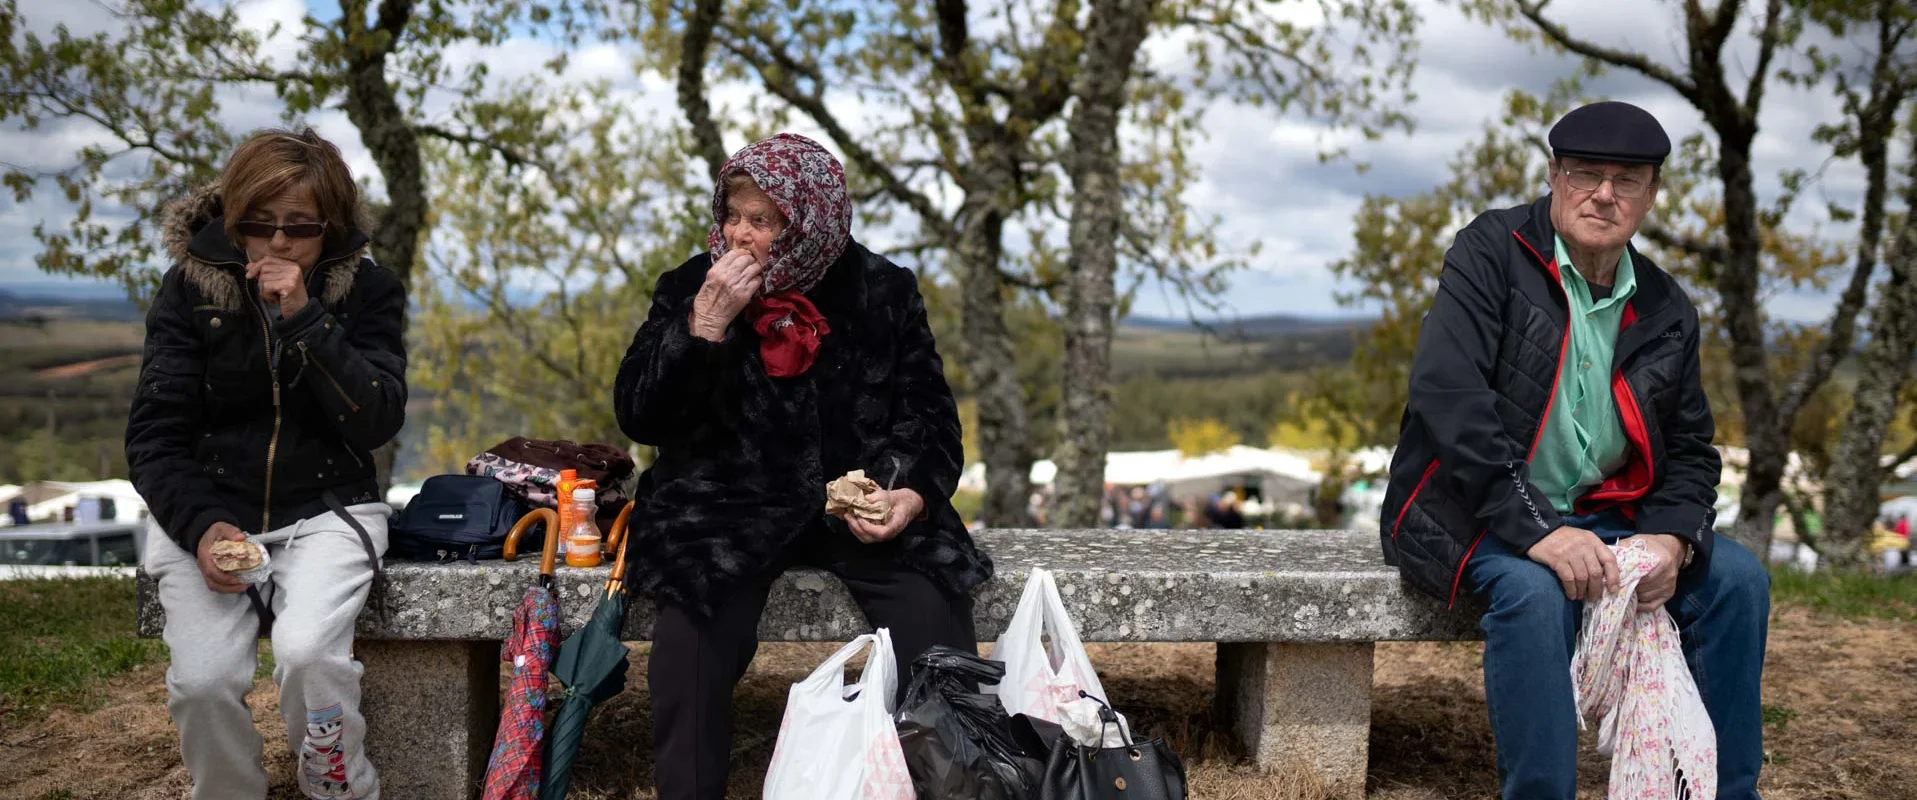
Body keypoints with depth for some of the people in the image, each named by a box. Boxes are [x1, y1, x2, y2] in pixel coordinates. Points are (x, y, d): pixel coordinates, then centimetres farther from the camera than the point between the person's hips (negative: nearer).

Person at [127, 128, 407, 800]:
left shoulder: (367, 289, -1)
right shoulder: (191, 286, 0)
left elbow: (378, 422, -11)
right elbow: (154, 434, -2)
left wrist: (304, 319, -20)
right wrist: (200, 526, -18)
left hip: (326, 509, -1)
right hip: (207, 509, 1)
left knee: (308, 652, -29)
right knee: (203, 681, -23)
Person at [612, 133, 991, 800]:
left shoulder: (883, 291, 4)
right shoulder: (691, 287, 3)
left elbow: (929, 415, 8)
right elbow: (637, 417, -4)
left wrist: (914, 494, -13)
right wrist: (705, 324, -17)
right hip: (729, 504, -1)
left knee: (936, 622, -25)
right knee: (693, 643, -30)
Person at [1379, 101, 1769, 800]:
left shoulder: (1666, 311, 9)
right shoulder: (1491, 252, -8)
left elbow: (1689, 448, 14)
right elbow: (1445, 393, -21)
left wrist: (1671, 537, -11)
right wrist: (1534, 529, -28)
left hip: (1599, 514, 6)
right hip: (1475, 514, -6)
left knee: (1736, 579, -10)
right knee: (1534, 590, -34)